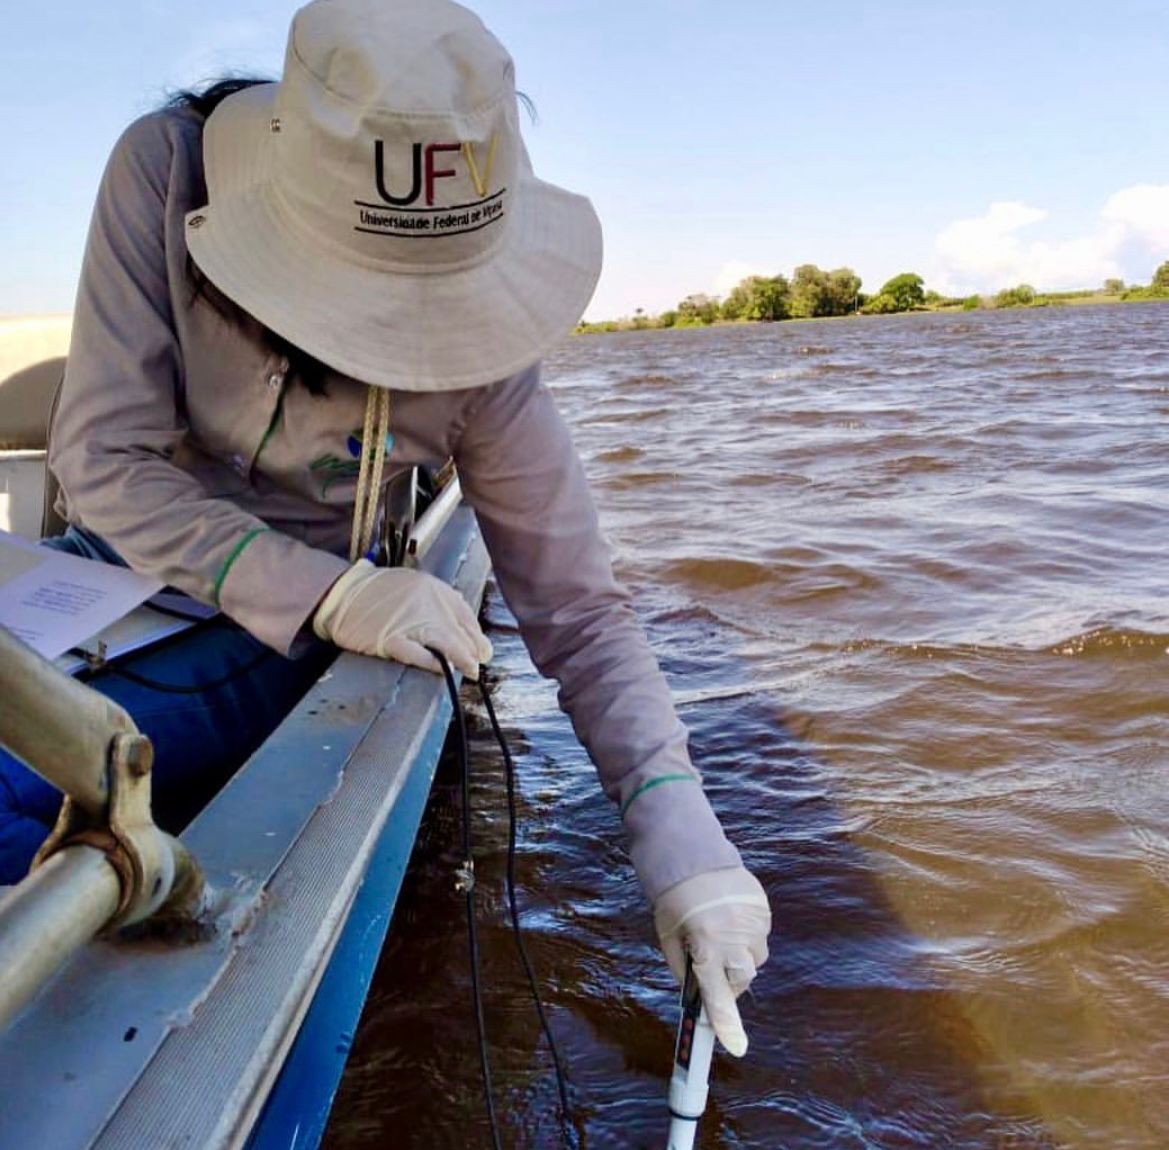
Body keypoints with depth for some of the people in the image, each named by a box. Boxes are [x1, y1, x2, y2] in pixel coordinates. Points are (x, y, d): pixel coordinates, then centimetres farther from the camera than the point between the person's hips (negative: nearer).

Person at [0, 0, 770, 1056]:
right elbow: (104, 460, -21)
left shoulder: (480, 366, -21)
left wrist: (678, 827, -29)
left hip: (286, 626, -2)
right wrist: (327, 595, -34)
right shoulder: (165, 171, -21)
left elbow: (579, 612, -17)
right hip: (119, 558, 3)